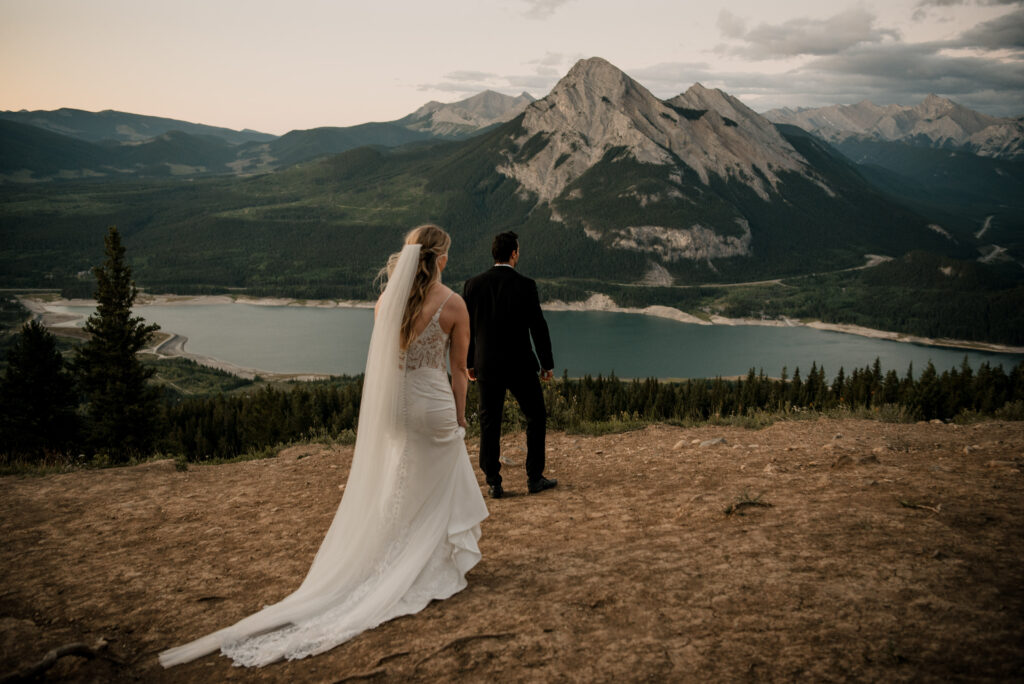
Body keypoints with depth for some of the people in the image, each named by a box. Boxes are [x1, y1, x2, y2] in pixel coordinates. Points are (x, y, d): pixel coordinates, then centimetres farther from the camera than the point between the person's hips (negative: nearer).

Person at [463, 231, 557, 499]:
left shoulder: (473, 284, 0)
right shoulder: (525, 285, -10)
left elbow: (466, 328, 4)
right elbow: (538, 326, -8)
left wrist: (469, 363, 14)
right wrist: (547, 363, 2)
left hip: (486, 365, 3)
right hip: (519, 365, -3)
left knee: (489, 424, 9)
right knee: (536, 417, 14)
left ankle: (493, 483, 11)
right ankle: (534, 477, 17)